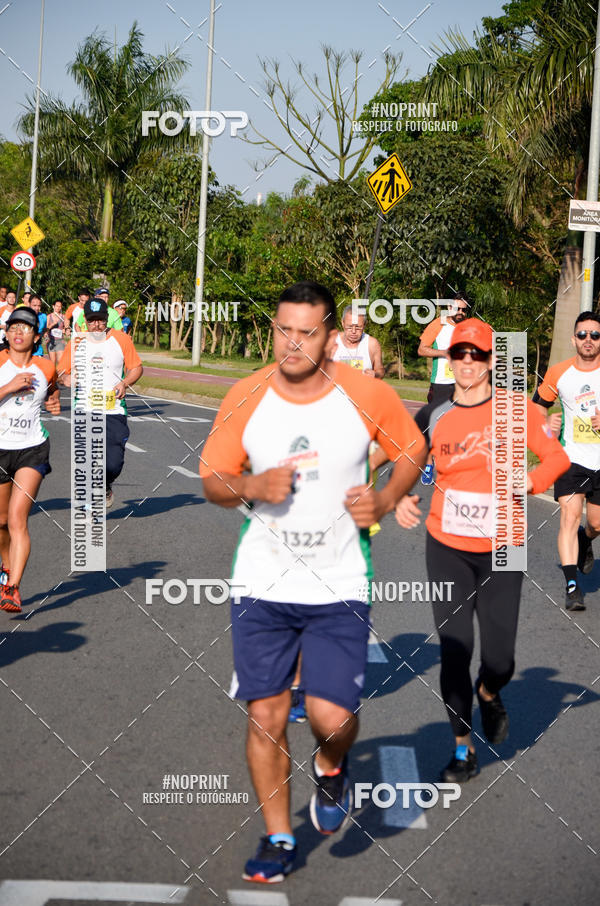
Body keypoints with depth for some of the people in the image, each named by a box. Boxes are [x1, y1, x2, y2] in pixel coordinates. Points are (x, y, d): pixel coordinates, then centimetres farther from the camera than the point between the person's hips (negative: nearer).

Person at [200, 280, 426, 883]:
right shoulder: (245, 398, -4)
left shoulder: (366, 395, -7)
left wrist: (386, 499, -8)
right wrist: (252, 486, -16)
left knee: (331, 715, -12)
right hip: (262, 584, 2)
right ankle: (277, 838, 22)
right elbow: (212, 478, 5)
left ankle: (331, 767, 26)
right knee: (264, 715, 3)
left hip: (339, 587, -1)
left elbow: (413, 448, 10)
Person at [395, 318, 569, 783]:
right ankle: (463, 747, 17)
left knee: (499, 660, -3)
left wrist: (526, 482, -19)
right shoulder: (434, 417, 0)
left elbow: (557, 457, 0)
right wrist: (400, 497, -6)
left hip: (501, 552, -1)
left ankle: (489, 693, 35)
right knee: (454, 651, 0)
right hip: (447, 550, 1)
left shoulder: (516, 408, -6)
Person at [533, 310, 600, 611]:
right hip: (571, 458, -1)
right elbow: (538, 403, 15)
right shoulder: (559, 373, -1)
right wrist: (546, 425, -5)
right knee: (570, 516, -16)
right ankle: (572, 585, -15)